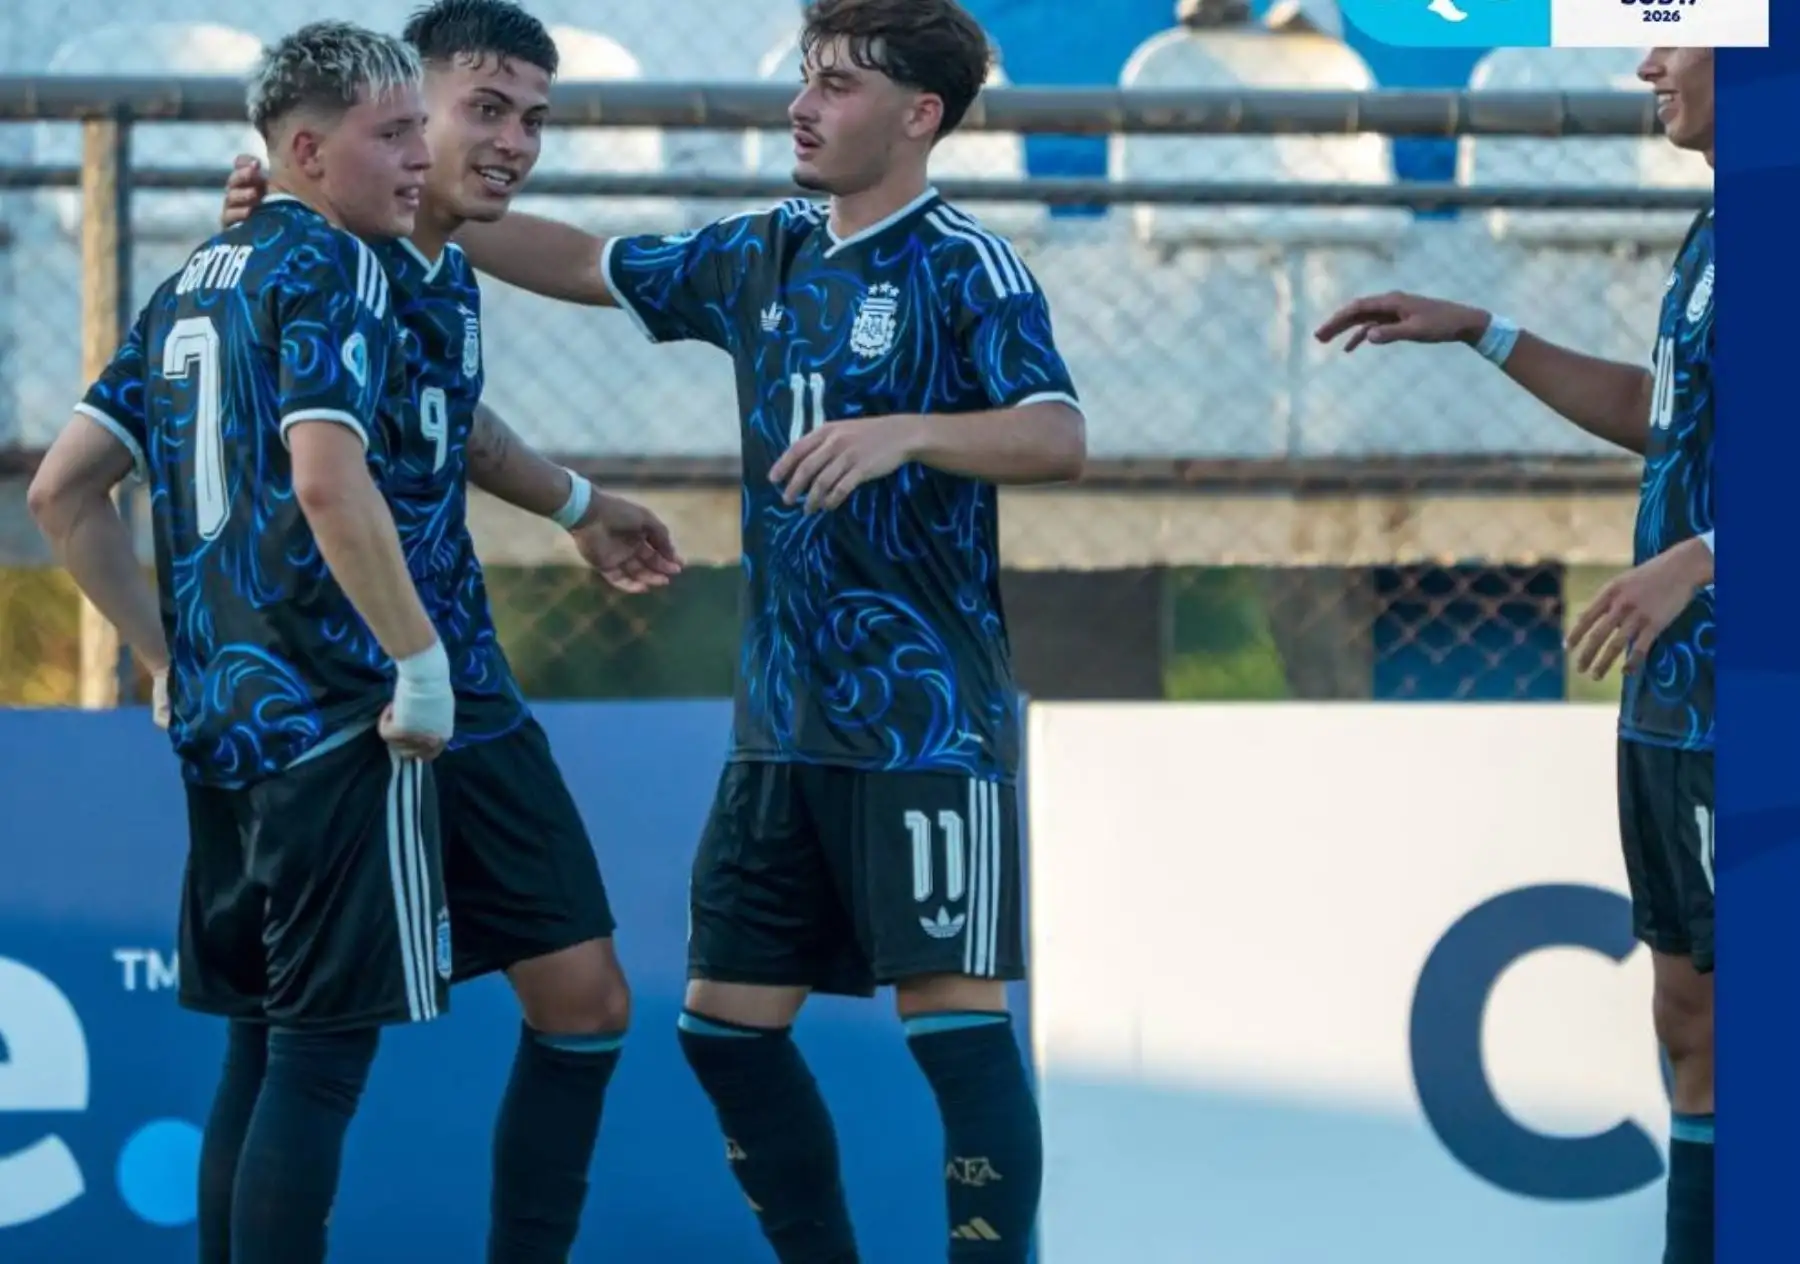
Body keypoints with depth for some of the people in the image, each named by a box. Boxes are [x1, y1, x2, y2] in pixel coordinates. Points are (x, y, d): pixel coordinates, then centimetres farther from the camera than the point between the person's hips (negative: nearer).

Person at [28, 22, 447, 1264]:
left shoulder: (192, 287, 15)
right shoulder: (332, 269, -10)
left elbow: (64, 488, 17)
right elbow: (327, 481, -24)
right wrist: (422, 658, -17)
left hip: (222, 722, 8)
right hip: (336, 720, -8)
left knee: (261, 1053, 14)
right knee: (320, 1060, -6)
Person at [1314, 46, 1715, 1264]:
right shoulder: (1713, 232, 14)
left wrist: (1700, 557, -31)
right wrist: (1483, 334, 25)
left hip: (1729, 709, -9)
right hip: (1673, 699, 9)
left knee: (1722, 1027, -5)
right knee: (1690, 1018, 12)